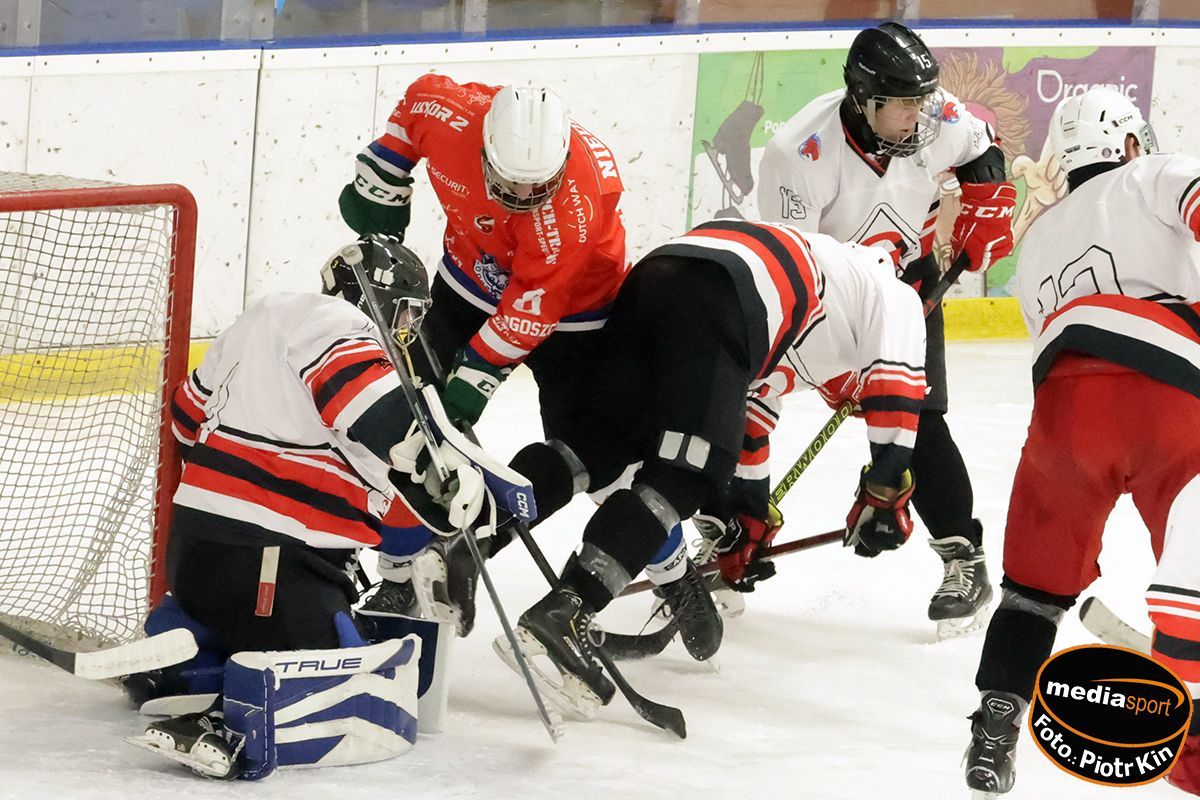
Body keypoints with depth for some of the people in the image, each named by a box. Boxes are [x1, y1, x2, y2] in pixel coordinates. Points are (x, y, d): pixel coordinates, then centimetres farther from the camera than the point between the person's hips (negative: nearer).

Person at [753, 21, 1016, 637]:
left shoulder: (935, 117, -20)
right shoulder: (799, 153, -32)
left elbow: (979, 147, 7)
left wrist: (986, 211, -1)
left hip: (903, 274, 1)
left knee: (917, 420, -13)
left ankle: (964, 559, -5)